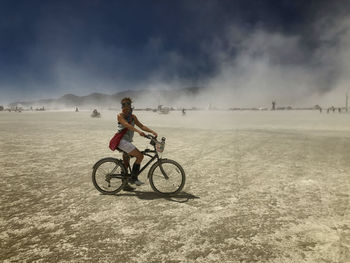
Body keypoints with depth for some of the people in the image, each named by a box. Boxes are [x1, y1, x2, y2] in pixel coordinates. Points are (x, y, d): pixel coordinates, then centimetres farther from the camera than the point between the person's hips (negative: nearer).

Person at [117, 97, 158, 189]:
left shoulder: (133, 116, 11)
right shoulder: (120, 116, -8)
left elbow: (141, 126, 9)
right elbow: (127, 125, -25)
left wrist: (152, 131, -4)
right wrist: (138, 131, -39)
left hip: (128, 141, 7)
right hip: (122, 141, -7)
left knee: (126, 164, 13)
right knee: (140, 156, -16)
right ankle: (133, 178, -8)